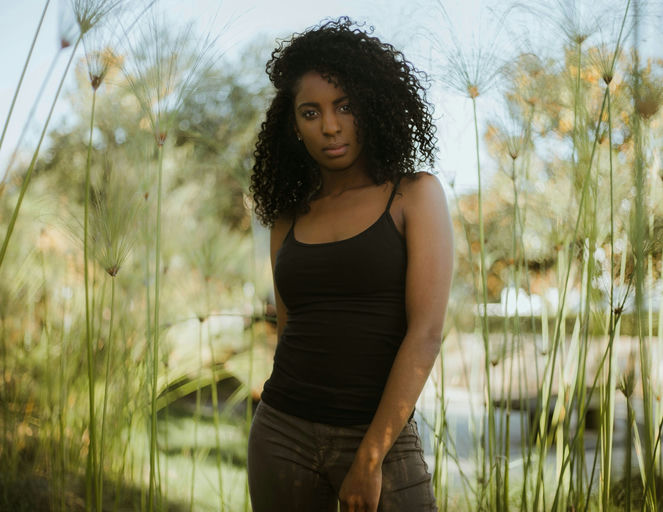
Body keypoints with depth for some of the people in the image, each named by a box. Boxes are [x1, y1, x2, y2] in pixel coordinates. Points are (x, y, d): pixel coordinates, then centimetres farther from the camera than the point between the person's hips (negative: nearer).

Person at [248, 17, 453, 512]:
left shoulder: (415, 194, -1)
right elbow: (290, 329, 13)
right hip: (285, 433, 3)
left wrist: (369, 458, -13)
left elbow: (427, 332, -9)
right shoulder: (289, 218, 10)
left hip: (380, 436, -3)